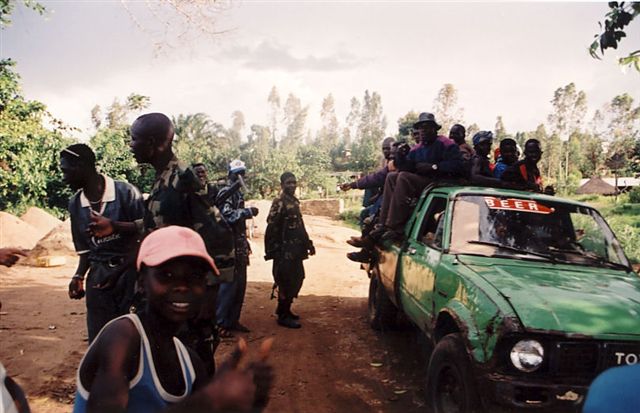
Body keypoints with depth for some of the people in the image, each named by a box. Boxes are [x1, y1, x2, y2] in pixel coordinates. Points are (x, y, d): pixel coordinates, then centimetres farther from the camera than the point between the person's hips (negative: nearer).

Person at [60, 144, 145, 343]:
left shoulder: (126, 193, -9)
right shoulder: (75, 204, 7)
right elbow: (85, 248, 16)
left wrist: (118, 270, -13)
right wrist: (79, 276, 1)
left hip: (129, 272, -4)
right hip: (98, 276, 5)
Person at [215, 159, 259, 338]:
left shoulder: (238, 193, 18)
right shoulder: (225, 192, -9)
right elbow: (227, 215, -25)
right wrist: (248, 211, -32)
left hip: (240, 245, 9)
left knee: (240, 284, 12)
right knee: (228, 284, -6)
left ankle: (233, 320, 22)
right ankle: (219, 323, 3)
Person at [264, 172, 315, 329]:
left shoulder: (294, 201, 15)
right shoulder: (279, 202, -13)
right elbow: (271, 228, -18)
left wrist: (308, 243, 19)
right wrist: (272, 251, -21)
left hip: (295, 250, 9)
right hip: (285, 251, -9)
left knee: (297, 279, 15)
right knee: (286, 282, -4)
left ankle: (285, 310, 28)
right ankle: (283, 316, 7)